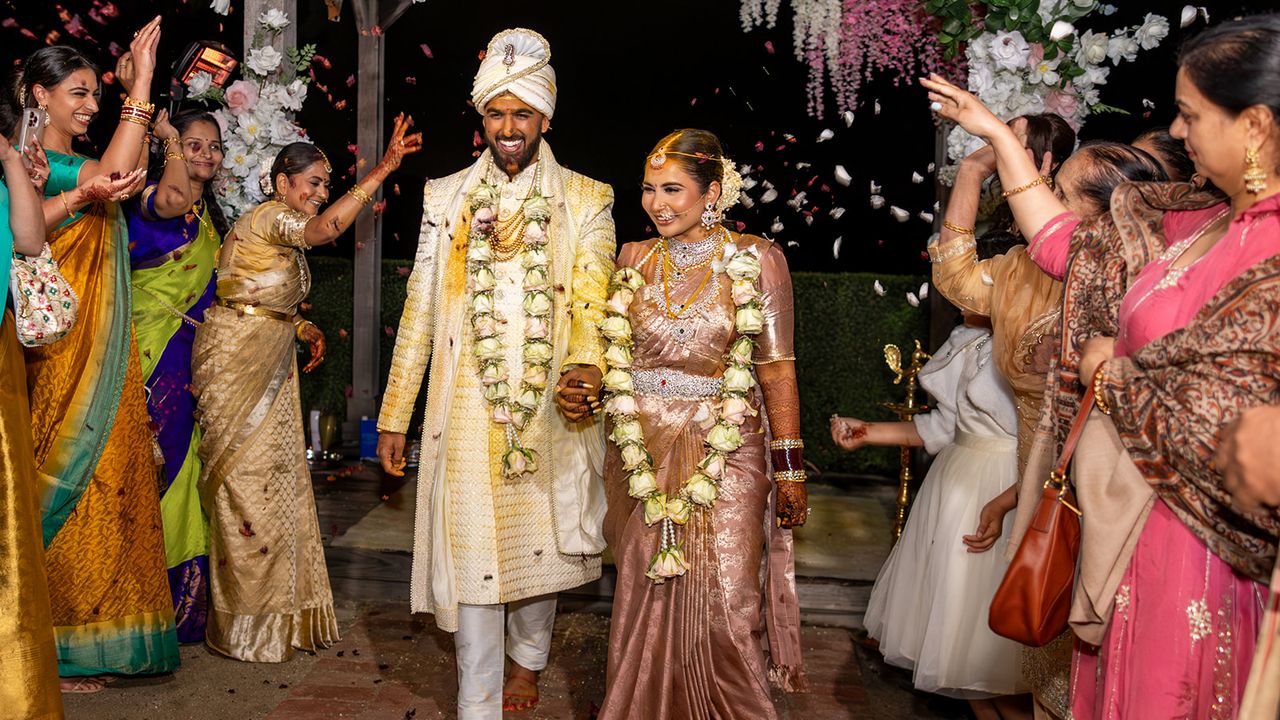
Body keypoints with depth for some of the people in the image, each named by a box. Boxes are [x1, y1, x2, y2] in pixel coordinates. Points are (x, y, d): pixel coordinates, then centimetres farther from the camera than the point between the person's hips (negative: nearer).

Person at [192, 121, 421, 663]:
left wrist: (304, 329, 7)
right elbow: (325, 228, -35)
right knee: (246, 485, -4)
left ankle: (277, 614, 22)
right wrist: (381, 170, -39)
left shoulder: (288, 236, 15)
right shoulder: (267, 217, -14)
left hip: (271, 367, 9)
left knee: (276, 479, 11)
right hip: (235, 364, -9)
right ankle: (243, 625, 7)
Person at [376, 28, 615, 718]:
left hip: (550, 411, 0)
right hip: (465, 414, 1)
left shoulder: (585, 200, 3)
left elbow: (591, 301, -7)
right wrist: (394, 415, 7)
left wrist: (583, 373, -29)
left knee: (539, 549, 13)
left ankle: (527, 658, 40)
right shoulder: (446, 197, 8)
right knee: (470, 558, 1)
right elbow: (419, 309, 9)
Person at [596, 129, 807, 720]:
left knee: (722, 610, -1)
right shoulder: (634, 259, 7)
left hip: (726, 453, -3)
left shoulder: (755, 259, -3)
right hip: (642, 451, 3)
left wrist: (789, 467, -5)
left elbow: (777, 367, -4)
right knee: (644, 602, 10)